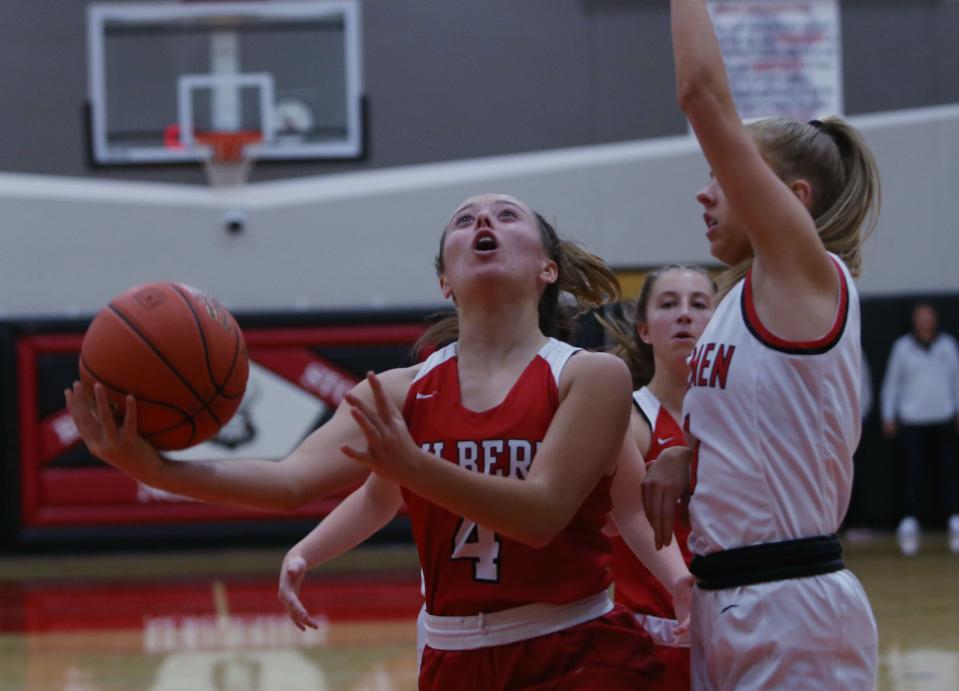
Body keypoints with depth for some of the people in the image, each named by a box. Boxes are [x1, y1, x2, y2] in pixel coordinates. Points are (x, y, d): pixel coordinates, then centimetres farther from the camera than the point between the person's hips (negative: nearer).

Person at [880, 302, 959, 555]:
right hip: (912, 420, -2)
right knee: (913, 472, -7)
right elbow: (891, 382, 7)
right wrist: (888, 417, 4)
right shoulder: (902, 347, 3)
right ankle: (909, 522, -7)